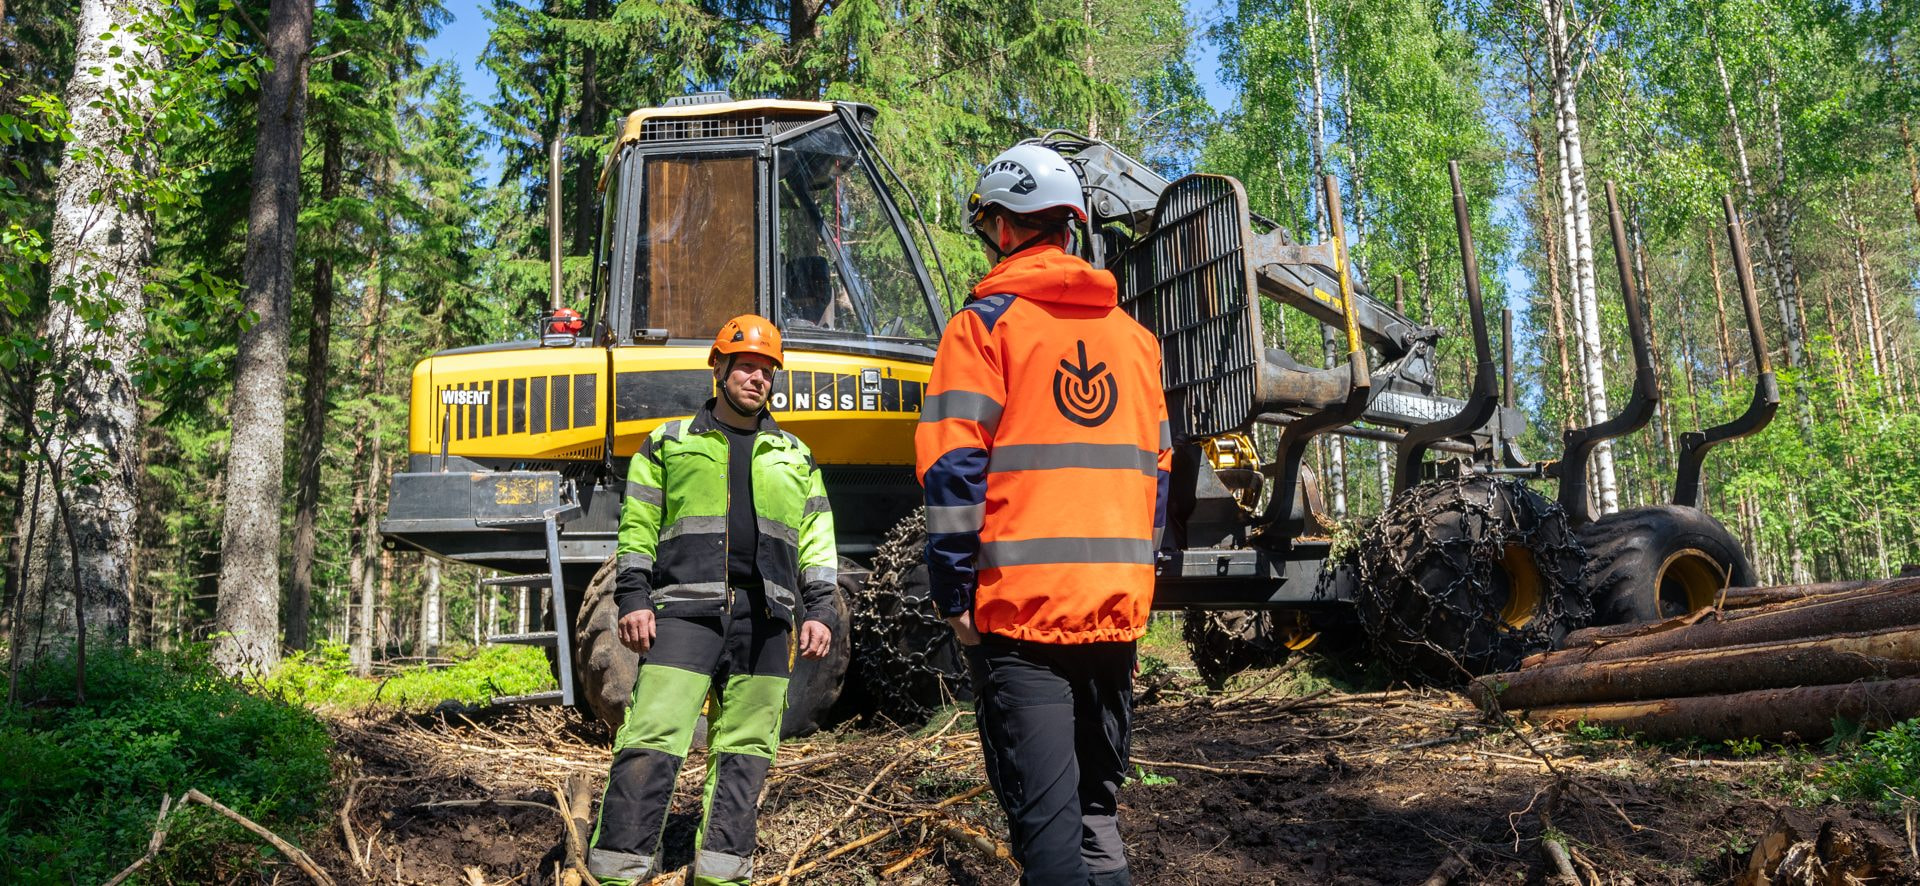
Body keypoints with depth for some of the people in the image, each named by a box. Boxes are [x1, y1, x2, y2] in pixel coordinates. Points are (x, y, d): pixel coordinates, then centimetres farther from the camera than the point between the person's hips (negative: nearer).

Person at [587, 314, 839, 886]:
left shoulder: (795, 458, 19)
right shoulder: (669, 442, 13)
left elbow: (817, 543, 16)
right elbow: (637, 528, 8)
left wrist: (819, 610, 6)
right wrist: (633, 598, -3)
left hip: (765, 618, 3)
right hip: (684, 609, -3)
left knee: (744, 750, 4)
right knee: (652, 742, -11)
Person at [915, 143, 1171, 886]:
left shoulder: (986, 322, -3)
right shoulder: (1132, 333, 14)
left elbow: (952, 470, -11)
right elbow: (1155, 471, 16)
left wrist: (954, 595, -5)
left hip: (1021, 605, -5)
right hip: (1118, 605, 6)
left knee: (1044, 814, 0)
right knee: (1098, 803, 18)